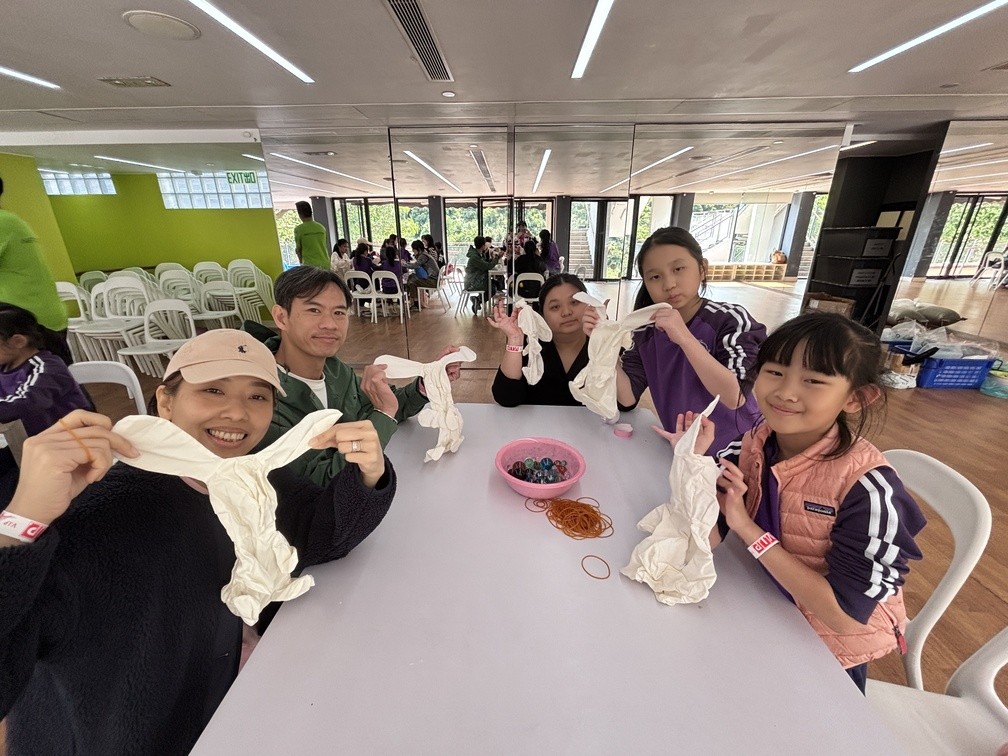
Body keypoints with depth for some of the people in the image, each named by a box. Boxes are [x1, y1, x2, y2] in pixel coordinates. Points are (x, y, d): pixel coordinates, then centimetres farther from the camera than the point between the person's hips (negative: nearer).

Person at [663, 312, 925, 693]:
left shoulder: (866, 487, -30)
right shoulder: (751, 444, -17)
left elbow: (845, 615, -27)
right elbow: (707, 538, -17)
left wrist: (749, 530, -32)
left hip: (827, 652, -3)